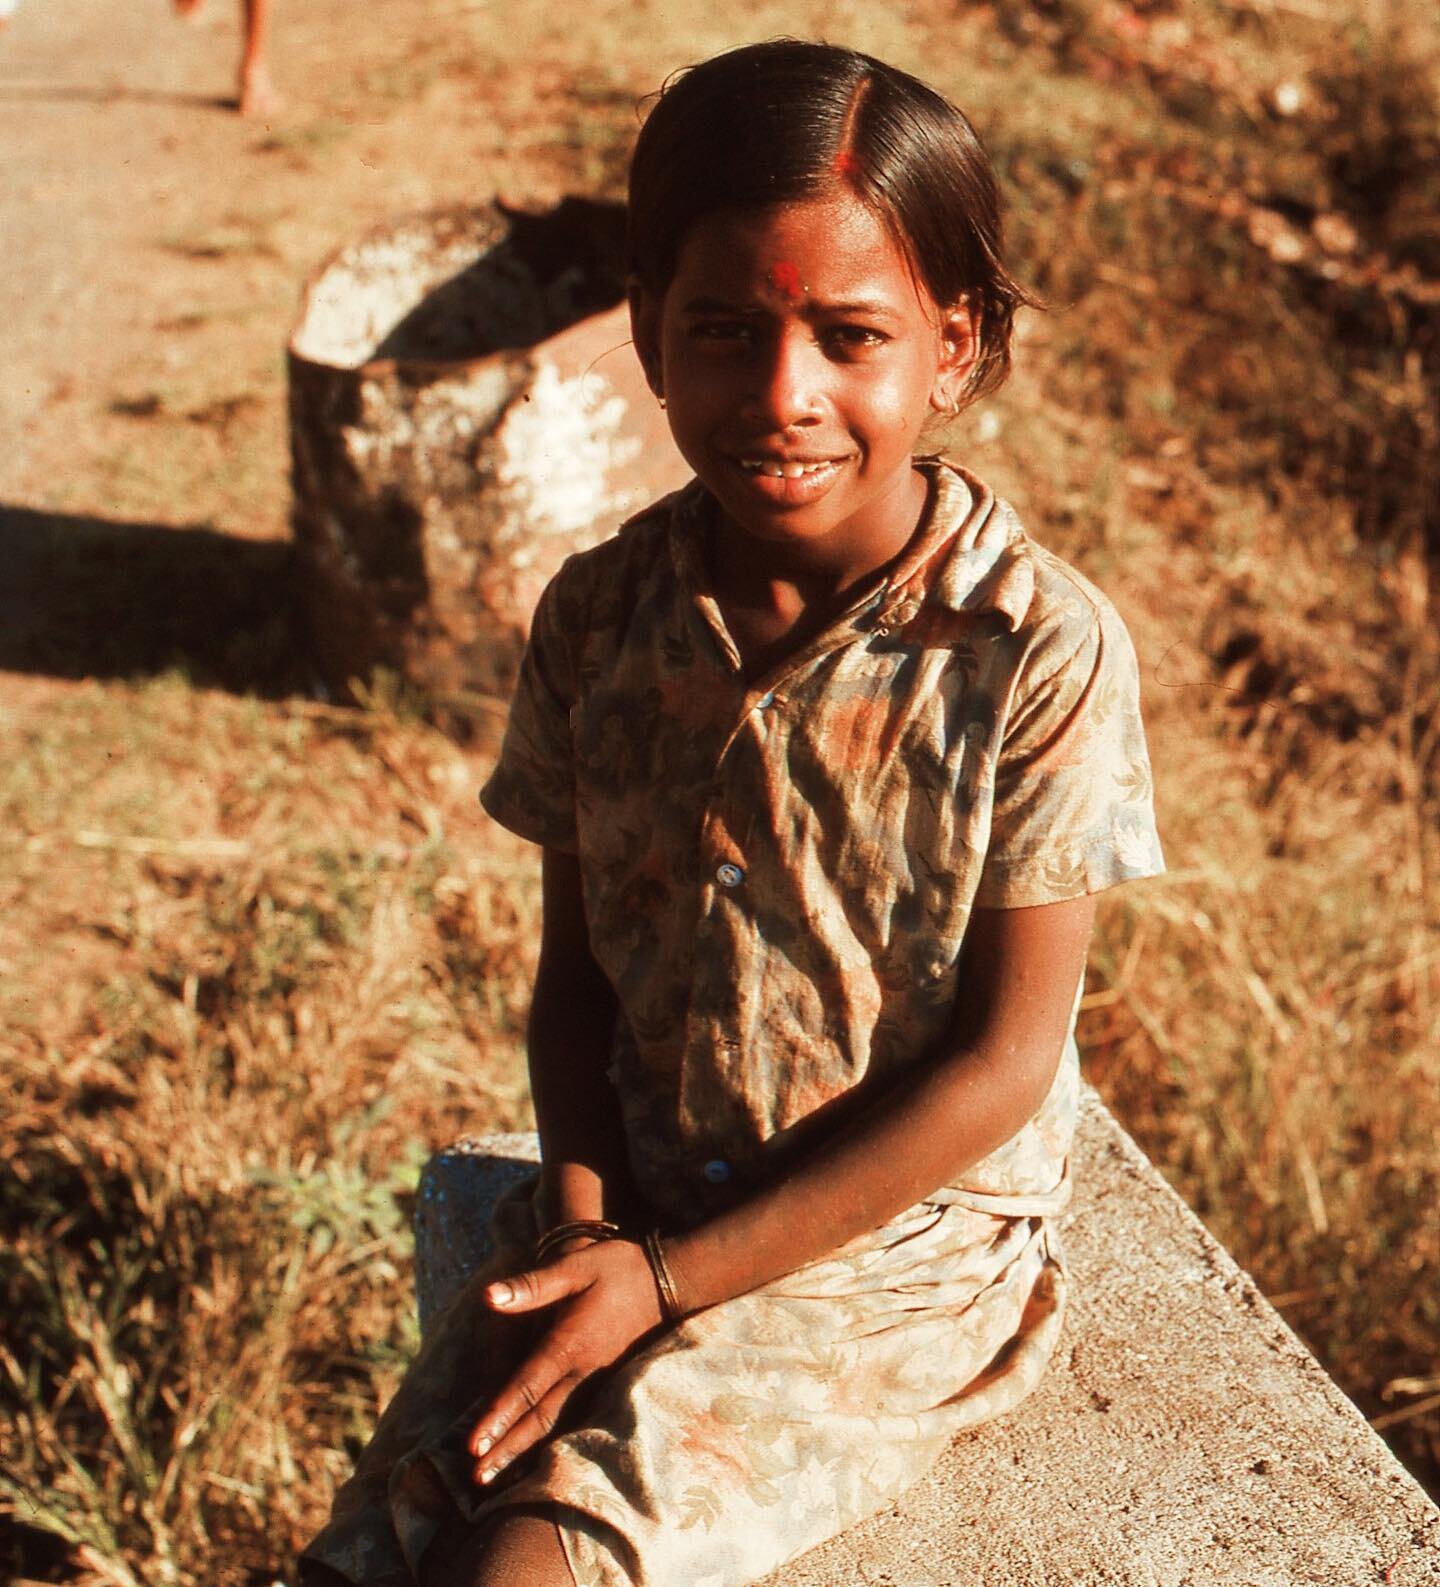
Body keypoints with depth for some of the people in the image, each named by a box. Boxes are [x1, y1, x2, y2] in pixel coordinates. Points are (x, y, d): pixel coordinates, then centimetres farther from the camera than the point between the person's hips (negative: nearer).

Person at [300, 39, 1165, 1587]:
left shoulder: (1037, 652, -18)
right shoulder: (598, 616, -4)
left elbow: (1000, 1064, -14)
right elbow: (575, 969, 5)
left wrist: (667, 1279, -15)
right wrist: (584, 1228, -13)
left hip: (894, 1242, -3)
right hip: (632, 1206, 4)